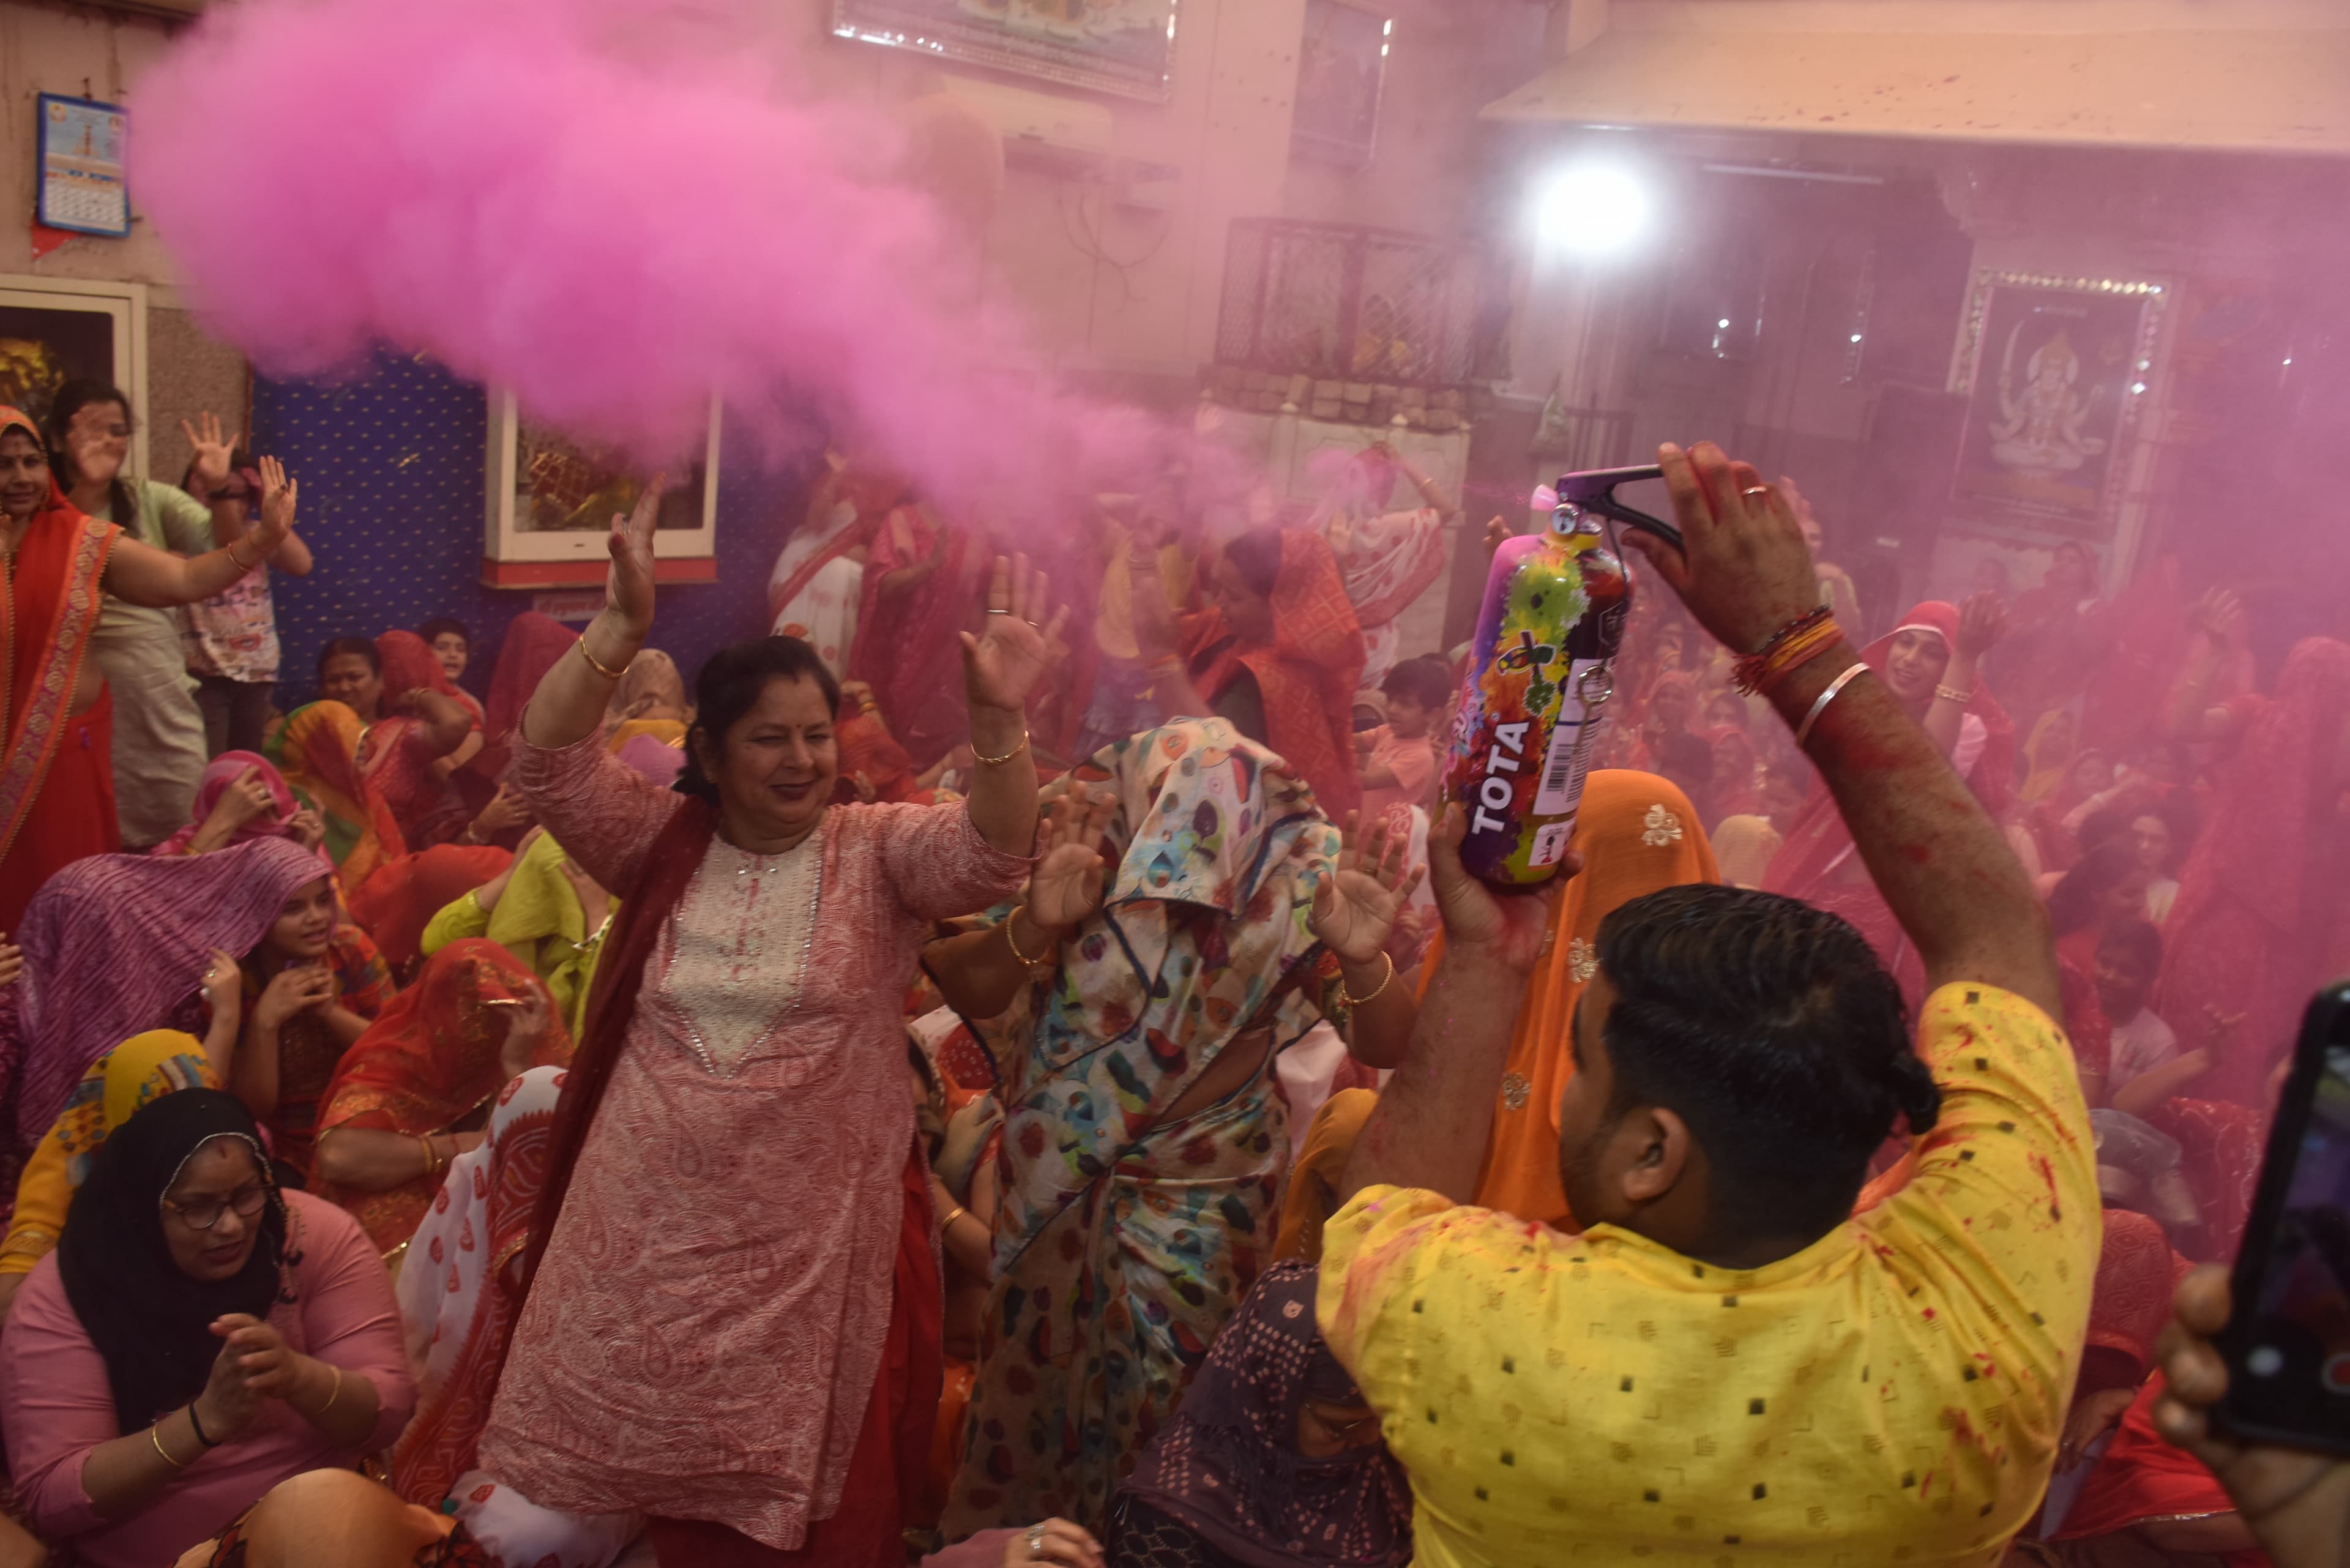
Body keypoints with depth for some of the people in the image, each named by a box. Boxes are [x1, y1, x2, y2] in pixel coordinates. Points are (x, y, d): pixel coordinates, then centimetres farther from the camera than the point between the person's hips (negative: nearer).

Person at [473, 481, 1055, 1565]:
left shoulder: (877, 852, -3)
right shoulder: (664, 844, 3)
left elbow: (990, 857, -21)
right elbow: (549, 767, -8)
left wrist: (996, 720, -38)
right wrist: (620, 632, -23)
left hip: (813, 1251, -2)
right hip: (647, 1241, 2)